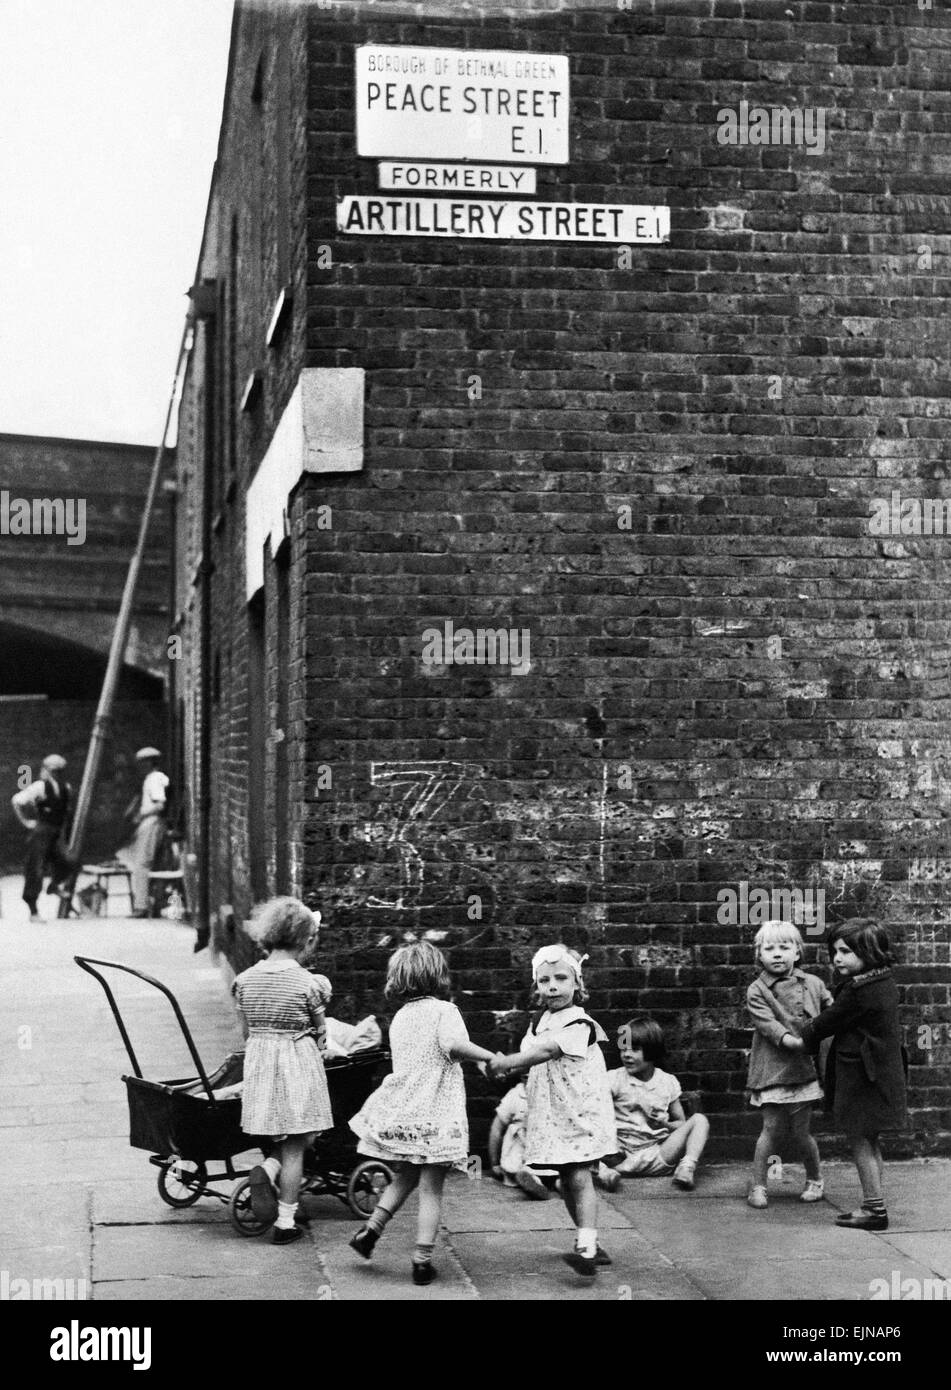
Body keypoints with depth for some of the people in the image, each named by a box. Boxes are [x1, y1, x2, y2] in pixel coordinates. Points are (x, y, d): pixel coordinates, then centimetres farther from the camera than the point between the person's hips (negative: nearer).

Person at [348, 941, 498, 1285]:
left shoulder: (400, 1017, 12)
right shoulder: (443, 1010, -7)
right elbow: (453, 1044, -27)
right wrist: (488, 1056, -15)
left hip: (401, 1111, 6)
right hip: (435, 1115, -6)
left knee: (404, 1179, 24)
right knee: (431, 1190, 2)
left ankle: (371, 1230, 17)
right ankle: (422, 1262, 4)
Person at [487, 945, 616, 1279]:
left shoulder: (579, 1024, -16)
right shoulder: (540, 1022, 10)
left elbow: (546, 1050, -28)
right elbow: (530, 1055, 11)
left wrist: (507, 1062, -31)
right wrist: (507, 1067, -9)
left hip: (581, 1114, -8)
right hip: (552, 1115, 8)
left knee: (580, 1177, -14)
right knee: (566, 1182, 11)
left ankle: (587, 1251, -19)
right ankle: (589, 1244, 22)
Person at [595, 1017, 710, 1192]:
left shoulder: (668, 1083, 9)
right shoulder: (614, 1078, 2)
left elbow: (681, 1123, 13)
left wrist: (664, 1124, -8)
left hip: (658, 1156, 2)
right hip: (620, 1155, -2)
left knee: (699, 1120, -12)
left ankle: (687, 1166, -32)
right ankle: (602, 1170, -46)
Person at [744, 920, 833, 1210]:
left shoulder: (812, 984, 7)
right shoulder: (757, 991, -2)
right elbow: (767, 1023, -14)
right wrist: (790, 1040, -29)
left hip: (805, 1067, 2)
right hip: (772, 1068, -2)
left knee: (800, 1131, 6)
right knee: (773, 1128, -3)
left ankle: (815, 1180, 28)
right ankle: (757, 1184, 10)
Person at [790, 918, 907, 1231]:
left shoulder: (858, 990, -22)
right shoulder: (885, 982, 7)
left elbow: (830, 1021, -11)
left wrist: (804, 1038, 5)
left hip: (861, 1076, -9)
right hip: (885, 1072, 9)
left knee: (859, 1141, 0)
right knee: (871, 1142, 16)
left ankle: (875, 1209, 5)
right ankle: (875, 1205, 22)